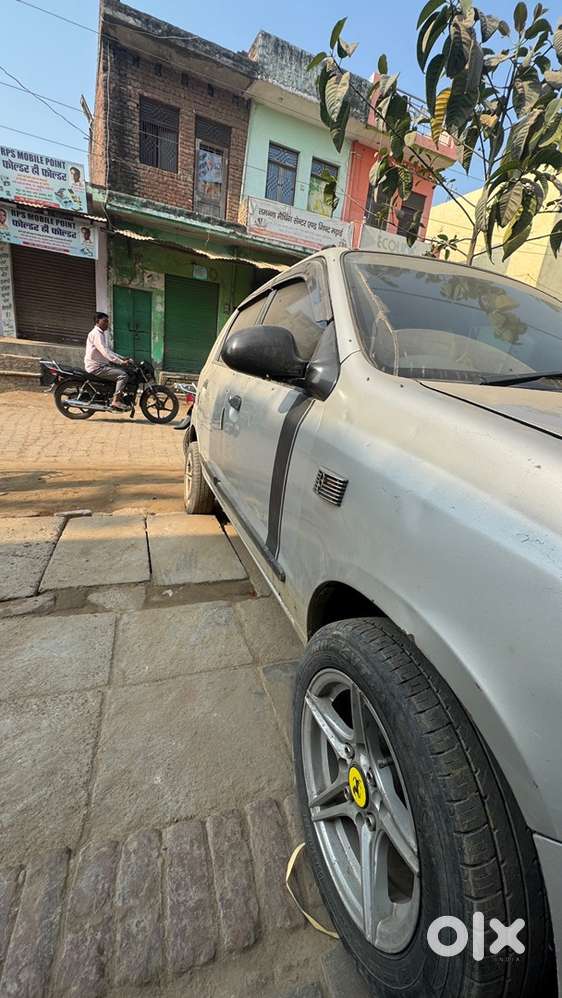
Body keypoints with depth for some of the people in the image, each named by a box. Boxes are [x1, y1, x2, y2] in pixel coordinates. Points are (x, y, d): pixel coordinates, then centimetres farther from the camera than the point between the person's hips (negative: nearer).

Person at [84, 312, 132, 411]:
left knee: (124, 371, 11)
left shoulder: (102, 333, 20)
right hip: (96, 367, -10)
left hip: (102, 365, 10)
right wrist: (121, 361, -30)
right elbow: (105, 352, -25)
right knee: (123, 375, -21)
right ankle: (116, 401, -26)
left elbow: (108, 351, 23)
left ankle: (120, 399, 7)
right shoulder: (96, 333, -13)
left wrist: (122, 358, 10)